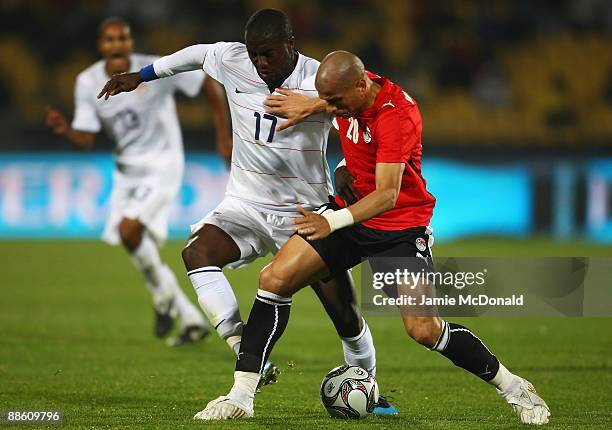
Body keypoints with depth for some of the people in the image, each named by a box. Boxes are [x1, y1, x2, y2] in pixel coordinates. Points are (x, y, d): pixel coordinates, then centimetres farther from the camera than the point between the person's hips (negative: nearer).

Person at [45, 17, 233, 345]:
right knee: (138, 249, 8)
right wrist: (64, 130, -26)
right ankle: (191, 318, 23)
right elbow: (86, 139, -4)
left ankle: (164, 291, 1)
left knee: (129, 229, -26)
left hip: (161, 167, -6)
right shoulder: (88, 83, -6)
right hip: (126, 170, 6)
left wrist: (223, 135, -9)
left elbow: (211, 83, -10)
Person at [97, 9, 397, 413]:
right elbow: (198, 53, 16)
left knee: (347, 316, -3)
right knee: (197, 251, -30)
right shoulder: (231, 61, -6)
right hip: (246, 205, 2)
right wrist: (142, 76, 25)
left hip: (305, 212, -2)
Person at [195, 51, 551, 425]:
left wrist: (334, 221, -46)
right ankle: (241, 396, -7)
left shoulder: (396, 116, -28)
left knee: (424, 330, -14)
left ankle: (515, 389, 7)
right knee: (274, 279, -9)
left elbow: (387, 195, -35)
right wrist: (313, 106, 4)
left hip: (400, 227, -7)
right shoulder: (354, 88, -6)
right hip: (350, 210, 7)